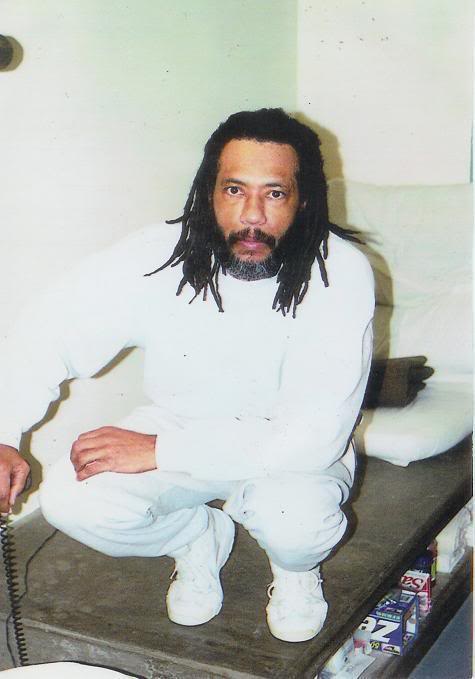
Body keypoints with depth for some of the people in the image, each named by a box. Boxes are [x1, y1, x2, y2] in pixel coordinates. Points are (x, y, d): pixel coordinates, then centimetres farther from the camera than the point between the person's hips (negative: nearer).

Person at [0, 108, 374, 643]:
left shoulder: (341, 274, -26)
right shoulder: (156, 257, -19)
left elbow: (316, 435, -31)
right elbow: (45, 337, -10)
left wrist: (159, 450, -32)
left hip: (287, 445, -2)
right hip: (178, 424, 3)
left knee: (296, 521, -35)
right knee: (71, 501, -21)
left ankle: (295, 564, 6)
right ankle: (198, 538, 11)